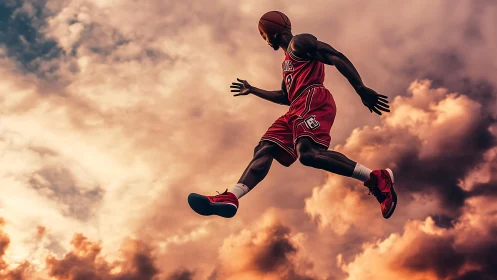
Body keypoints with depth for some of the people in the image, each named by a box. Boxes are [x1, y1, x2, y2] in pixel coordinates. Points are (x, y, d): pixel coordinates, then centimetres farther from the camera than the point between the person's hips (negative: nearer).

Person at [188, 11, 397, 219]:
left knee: (308, 153, -30)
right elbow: (285, 97, 43)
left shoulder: (300, 42, 6)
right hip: (297, 111, 10)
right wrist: (253, 90, 50)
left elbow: (338, 58, -6)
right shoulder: (288, 62, 34)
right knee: (264, 149, 1)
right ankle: (230, 198, -7)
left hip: (313, 101, -10)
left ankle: (376, 178, -27)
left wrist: (361, 90, -17)